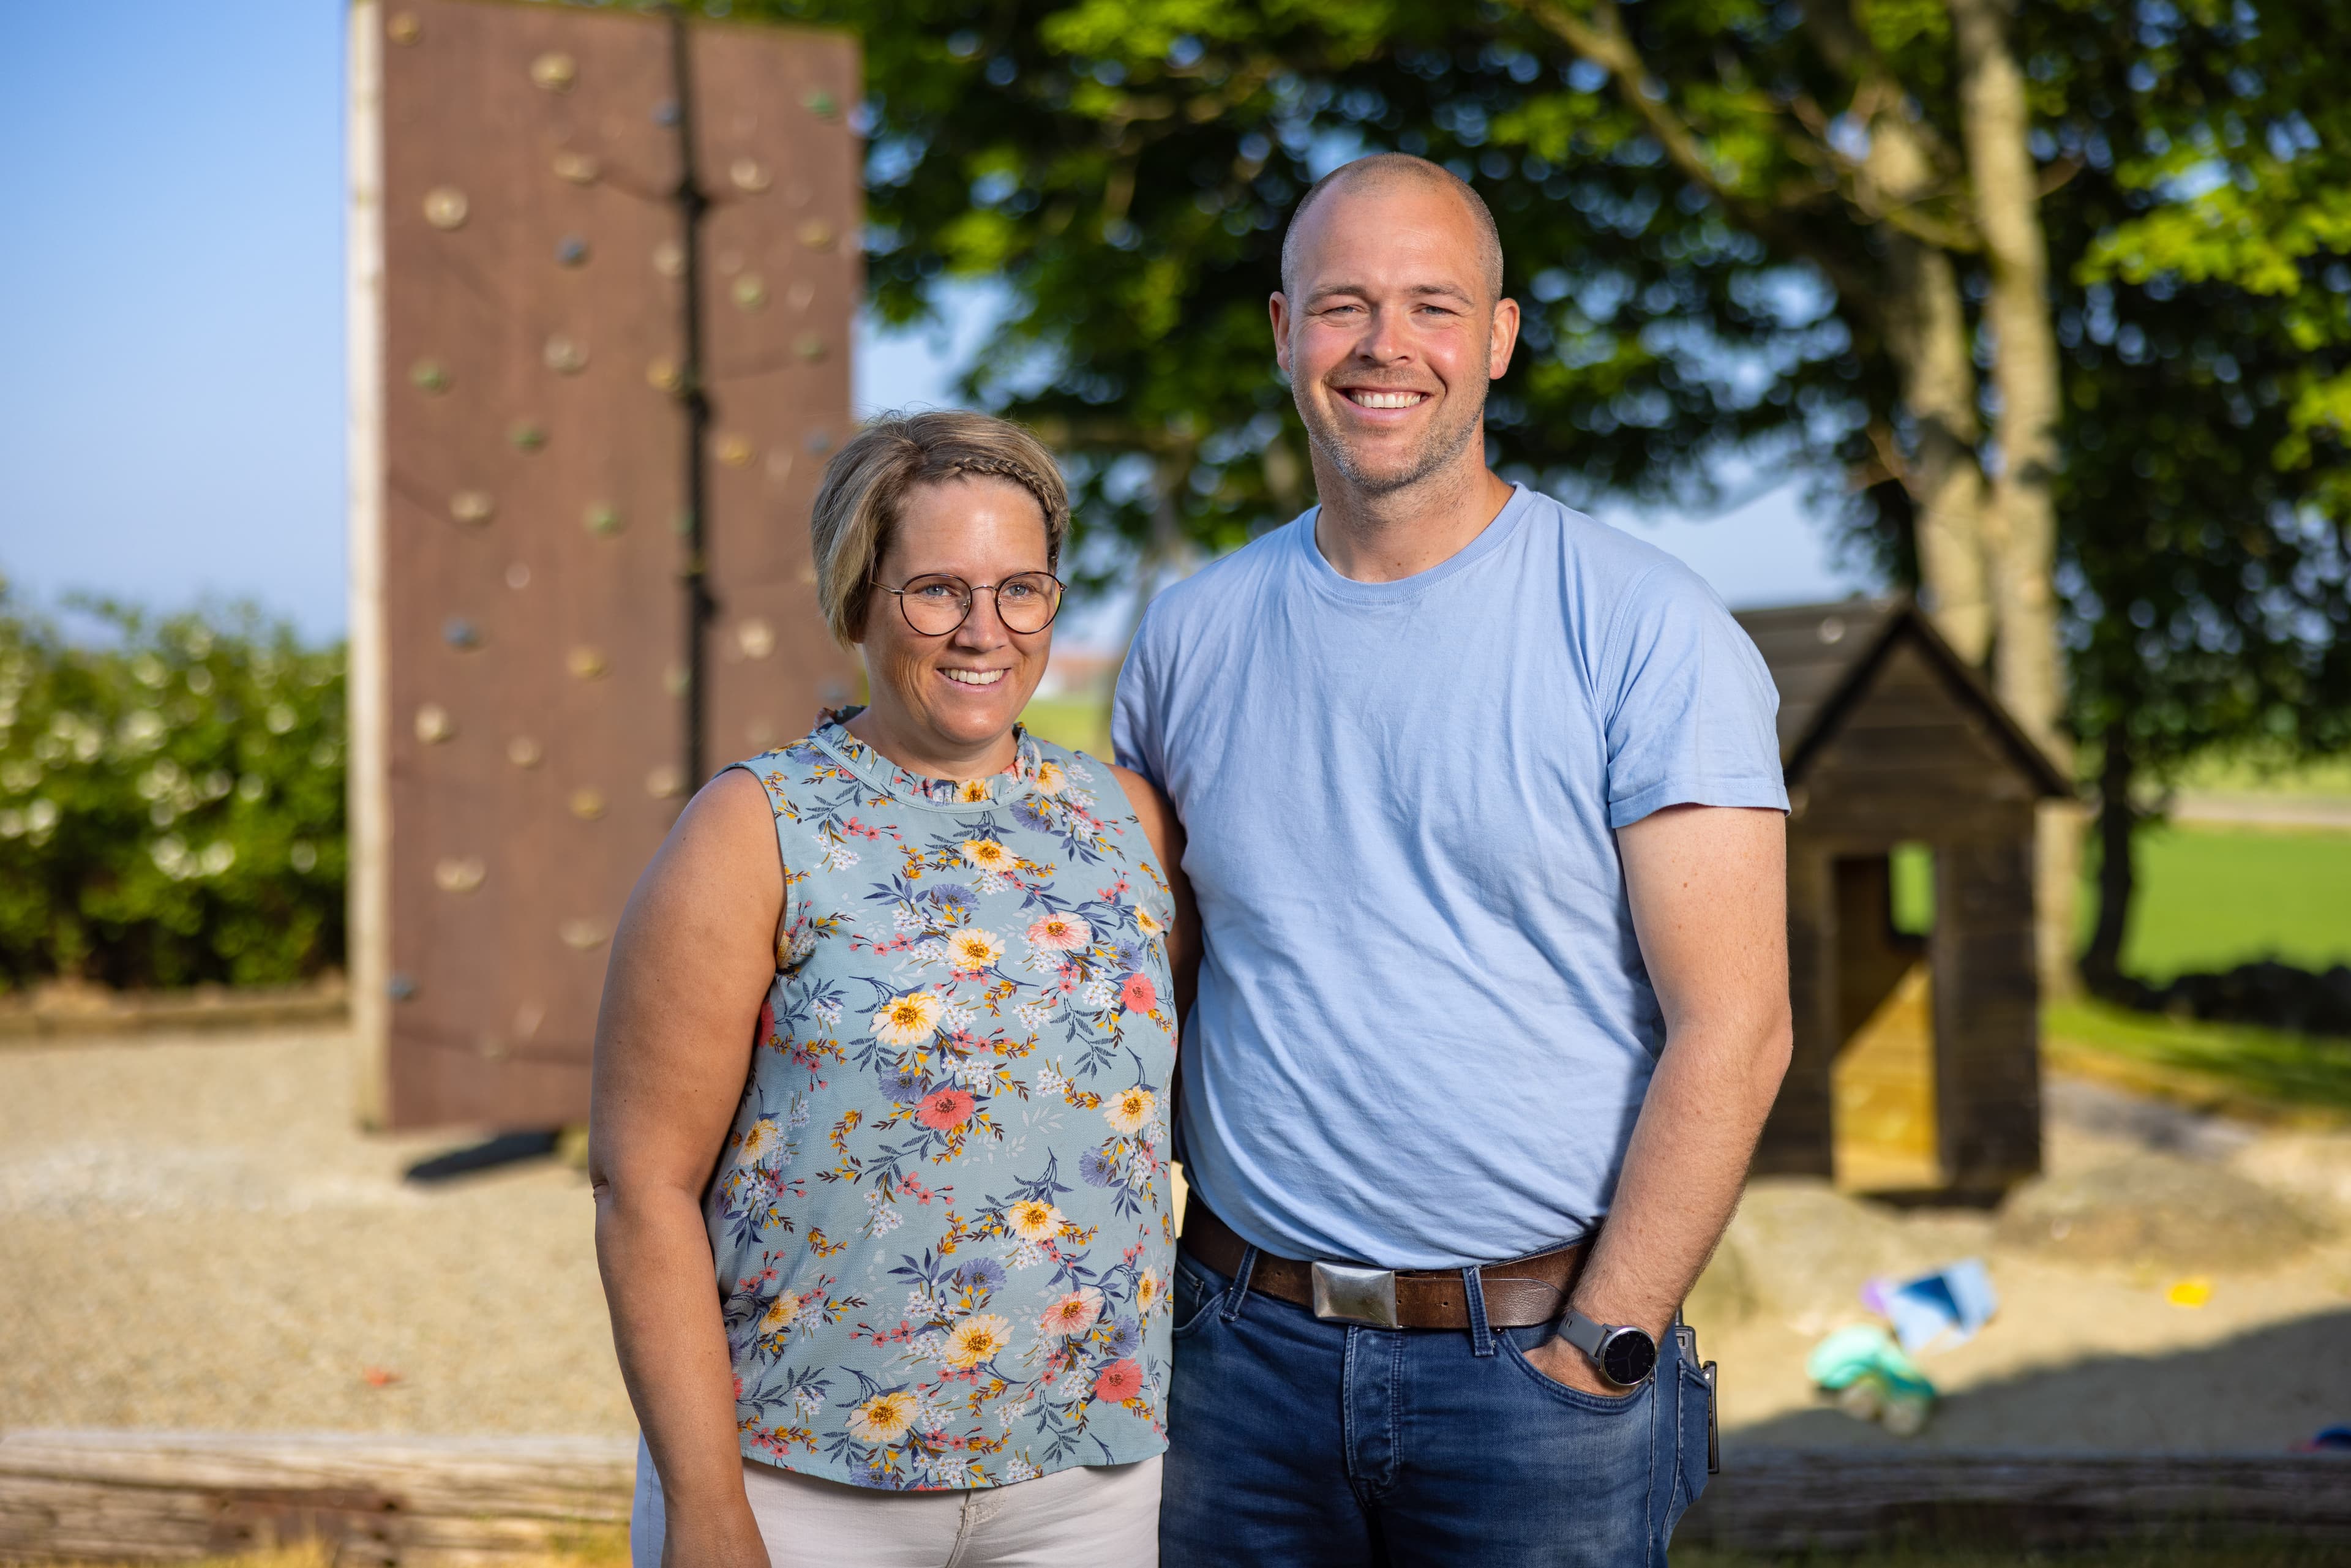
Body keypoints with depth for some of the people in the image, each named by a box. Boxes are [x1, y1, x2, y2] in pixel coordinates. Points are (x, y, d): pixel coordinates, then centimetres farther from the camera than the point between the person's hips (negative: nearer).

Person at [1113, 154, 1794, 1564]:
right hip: (1246, 1353, 3)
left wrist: (1600, 1350, -13)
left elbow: (1733, 1027, -10)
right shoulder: (1194, 633, 6)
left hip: (1541, 1355, -3)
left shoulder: (1646, 631, -6)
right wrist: (1144, 1279, 5)